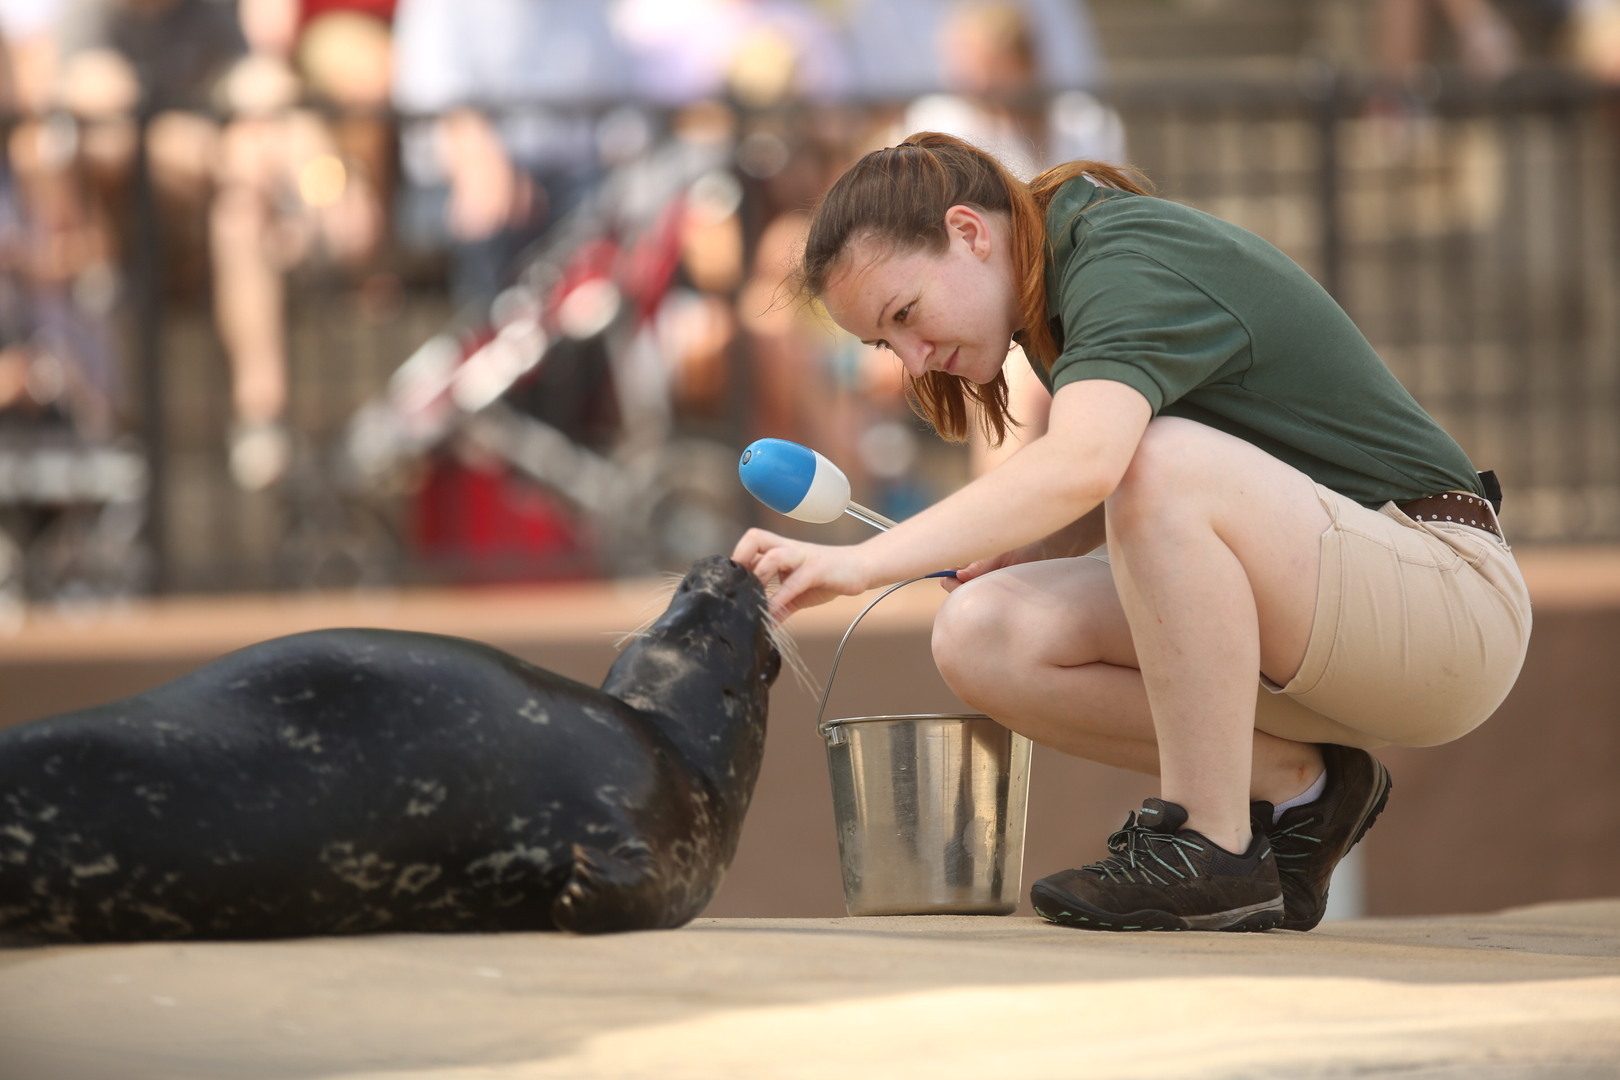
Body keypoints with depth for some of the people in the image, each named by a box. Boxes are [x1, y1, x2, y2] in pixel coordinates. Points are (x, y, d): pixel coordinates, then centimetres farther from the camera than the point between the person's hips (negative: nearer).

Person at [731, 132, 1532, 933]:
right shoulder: (1066, 283, 9)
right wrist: (1004, 559, 1)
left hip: (1451, 599, -9)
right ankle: (1294, 786, 0)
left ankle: (1213, 851, -24)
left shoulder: (1130, 259, -19)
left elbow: (1081, 467, -38)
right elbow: (1093, 499, 21)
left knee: (1168, 462, -35)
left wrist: (864, 562, -41)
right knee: (981, 638, -8)